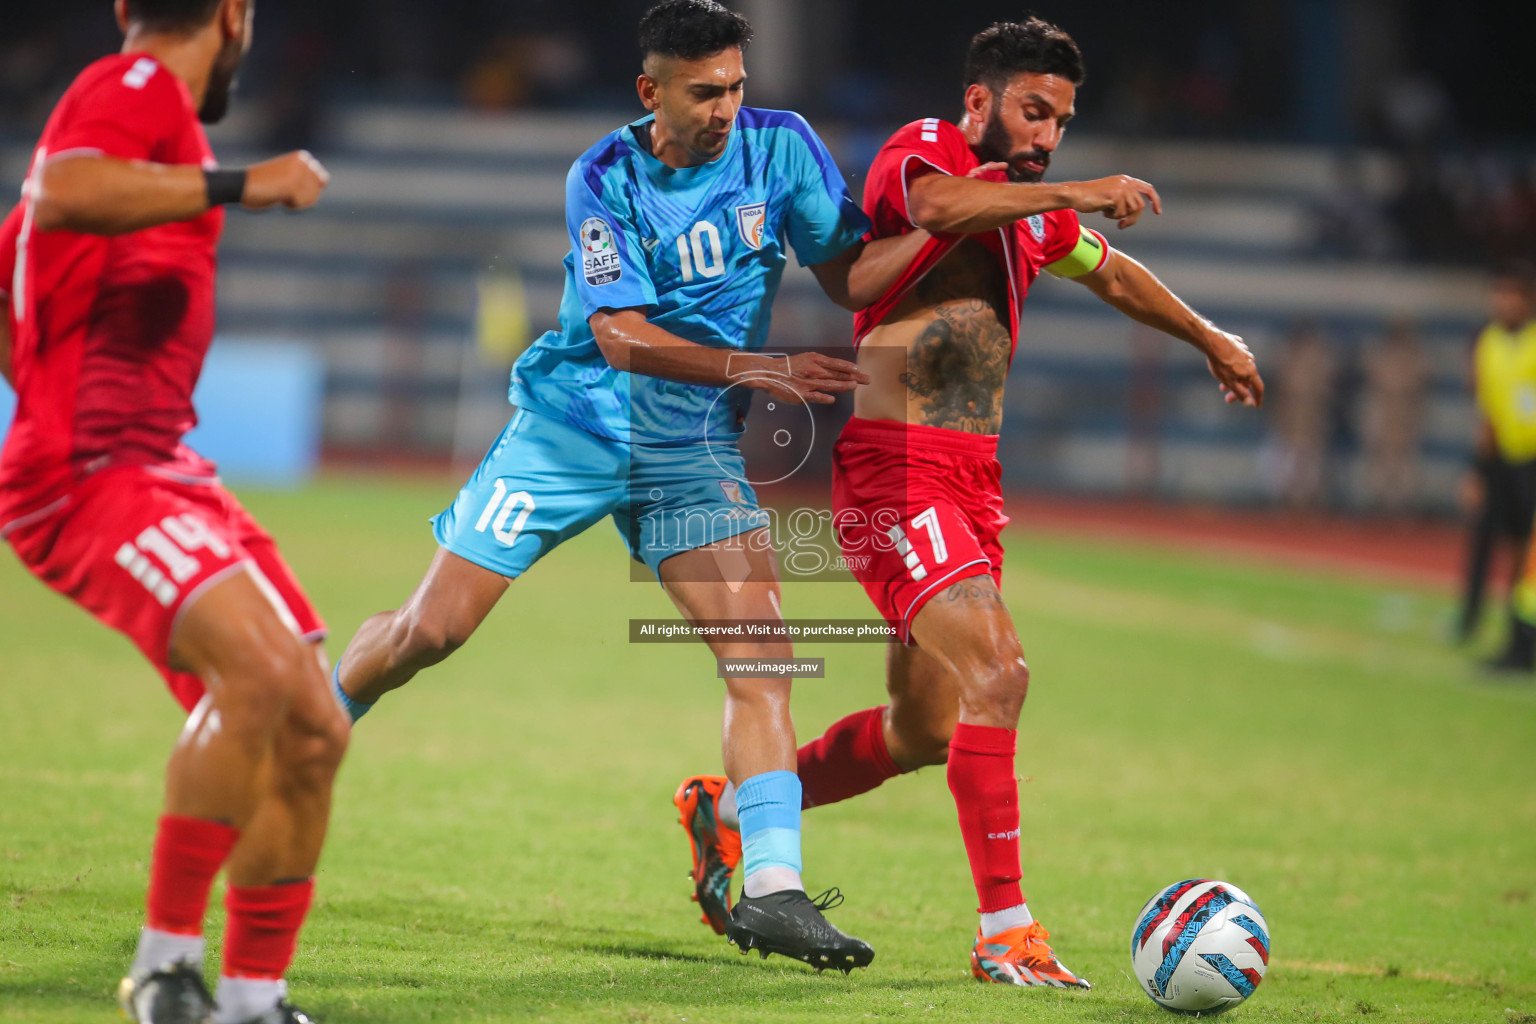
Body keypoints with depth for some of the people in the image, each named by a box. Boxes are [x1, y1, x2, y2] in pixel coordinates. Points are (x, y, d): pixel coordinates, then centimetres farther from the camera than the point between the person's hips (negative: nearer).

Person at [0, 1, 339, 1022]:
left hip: (164, 472, 10)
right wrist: (240, 185, -27)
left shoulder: (148, 101, 24)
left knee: (315, 730, 3)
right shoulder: (137, 88, -8)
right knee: (260, 676, -29)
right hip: (90, 477, -10)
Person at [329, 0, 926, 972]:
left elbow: (850, 274, -1)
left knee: (762, 651, -15)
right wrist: (756, 368, -35)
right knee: (432, 629, -2)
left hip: (695, 449, 2)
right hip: (575, 425, -2)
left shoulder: (780, 147, -6)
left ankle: (771, 889, -18)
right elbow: (621, 337, -23)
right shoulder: (605, 179, -16)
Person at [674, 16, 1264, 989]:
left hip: (972, 483, 9)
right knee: (996, 671, -22)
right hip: (894, 468, -9)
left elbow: (1114, 274, 38)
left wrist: (1212, 340, 48)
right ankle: (1006, 932, -21)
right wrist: (1074, 194, -38)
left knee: (922, 732, 12)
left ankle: (726, 809, 33)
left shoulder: (1034, 213, 18)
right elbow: (938, 203, -32)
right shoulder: (922, 150, -6)